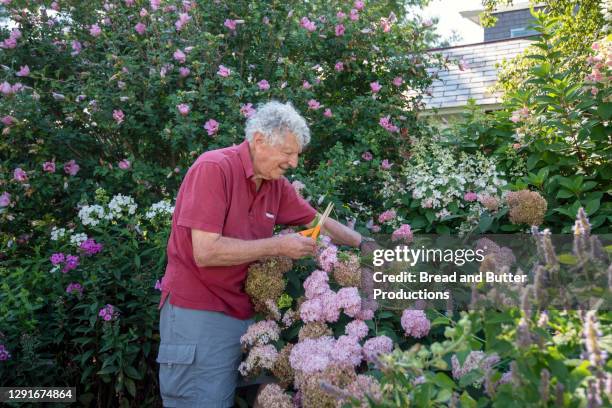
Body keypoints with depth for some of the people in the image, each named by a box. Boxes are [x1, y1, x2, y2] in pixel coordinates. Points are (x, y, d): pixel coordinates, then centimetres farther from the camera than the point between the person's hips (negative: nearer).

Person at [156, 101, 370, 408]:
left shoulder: (276, 185, 5)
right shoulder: (214, 168, -17)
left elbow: (319, 222, 18)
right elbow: (206, 252, -24)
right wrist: (279, 246, -18)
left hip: (242, 313, 7)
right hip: (198, 313, -7)